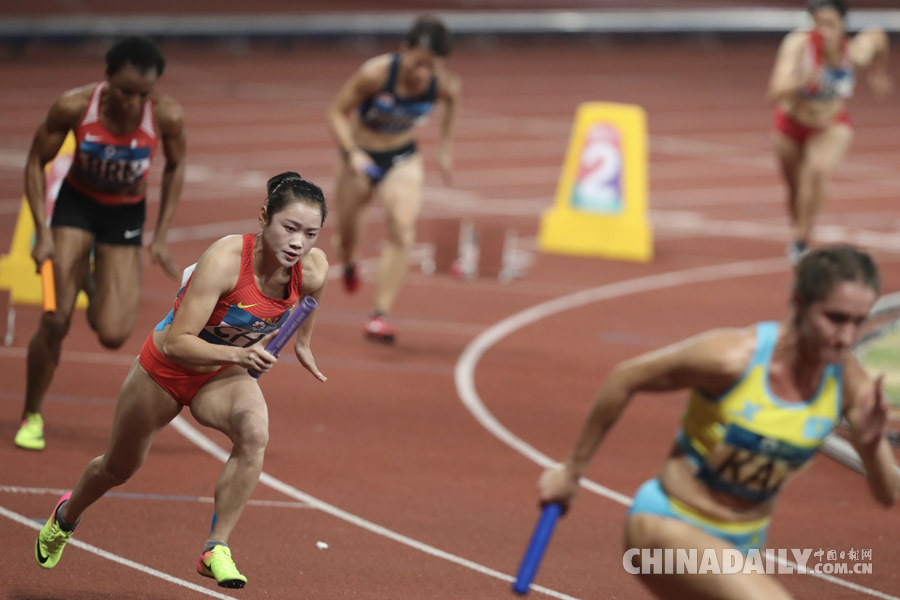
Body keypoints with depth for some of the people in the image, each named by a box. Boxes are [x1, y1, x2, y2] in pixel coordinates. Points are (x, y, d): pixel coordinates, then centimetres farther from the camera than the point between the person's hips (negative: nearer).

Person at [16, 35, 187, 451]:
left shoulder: (167, 116, -24)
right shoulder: (74, 106, -26)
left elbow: (175, 168, -3)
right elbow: (36, 163, -10)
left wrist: (161, 236, -6)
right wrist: (43, 232, -18)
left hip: (126, 214, 1)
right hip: (77, 203, -1)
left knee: (113, 335, -8)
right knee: (55, 322, -12)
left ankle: (94, 285, 29)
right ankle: (31, 417, 10)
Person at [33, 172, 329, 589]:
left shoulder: (312, 269, -22)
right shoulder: (225, 260, -37)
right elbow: (176, 343, -38)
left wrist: (302, 343, 17)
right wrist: (237, 354, -49)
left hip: (223, 376, 3)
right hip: (166, 368, -3)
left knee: (254, 432, -33)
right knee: (119, 468, 21)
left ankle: (216, 550, -22)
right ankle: (66, 517, 56)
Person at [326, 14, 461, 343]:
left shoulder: (442, 84, -21)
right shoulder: (375, 73, -31)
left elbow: (453, 96, 6)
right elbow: (337, 112, -20)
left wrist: (444, 147, 10)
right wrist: (352, 153, -34)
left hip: (403, 159, 1)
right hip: (362, 156, -1)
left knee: (403, 229, -22)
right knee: (348, 228, 16)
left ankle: (381, 314, -22)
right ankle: (349, 263, 55)